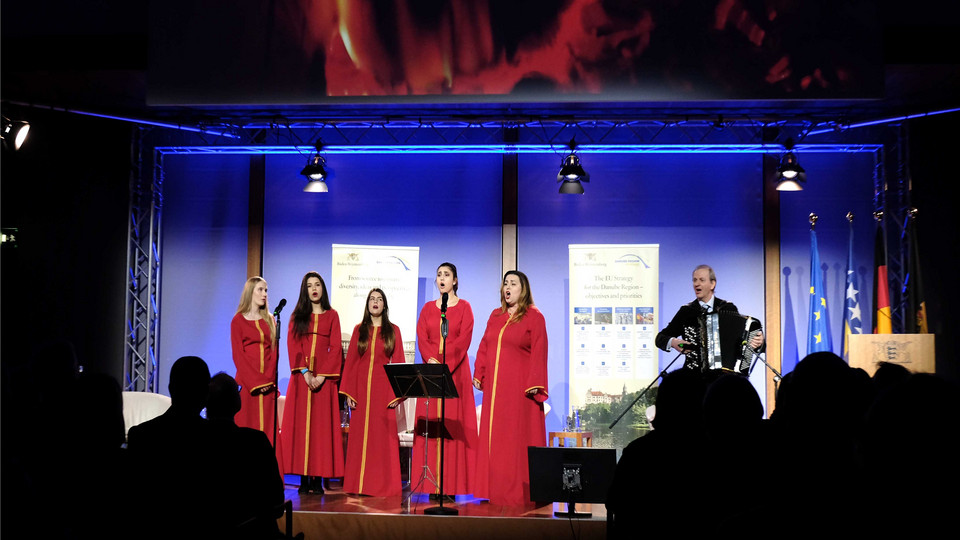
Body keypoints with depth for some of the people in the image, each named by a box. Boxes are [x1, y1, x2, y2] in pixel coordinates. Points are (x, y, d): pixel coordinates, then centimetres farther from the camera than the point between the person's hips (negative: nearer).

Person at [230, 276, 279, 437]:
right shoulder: (238, 320, 3)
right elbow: (238, 355, -4)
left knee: (267, 427, 0)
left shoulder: (269, 320, 14)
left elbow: (274, 351, 8)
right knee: (246, 425, -5)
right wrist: (255, 382, -12)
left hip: (268, 384, 3)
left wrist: (269, 379, -7)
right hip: (246, 383, -3)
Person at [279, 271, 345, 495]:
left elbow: (335, 348, 1)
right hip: (301, 376, 1)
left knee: (321, 424, -4)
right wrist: (305, 372, -11)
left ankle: (318, 478, -4)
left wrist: (322, 375, -12)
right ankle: (304, 478, -2)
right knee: (300, 424, -3)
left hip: (323, 377, -1)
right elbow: (293, 346, 3)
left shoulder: (331, 315, 8)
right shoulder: (298, 316, 11)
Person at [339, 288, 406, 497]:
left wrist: (396, 394, -6)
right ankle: (358, 484, 6)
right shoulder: (359, 330, 10)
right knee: (360, 436, 1)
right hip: (361, 388, 2)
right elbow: (350, 362, 8)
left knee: (383, 436, -2)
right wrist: (348, 392, -1)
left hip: (383, 388, -1)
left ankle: (383, 485, 3)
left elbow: (398, 363, 3)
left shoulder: (393, 331, 7)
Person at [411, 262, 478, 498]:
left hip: (455, 372, -3)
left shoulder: (464, 307, 5)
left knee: (453, 424, -6)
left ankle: (452, 485, -5)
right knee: (430, 425, -2)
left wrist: (442, 363, -18)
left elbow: (464, 340, -7)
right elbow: (421, 338, 3)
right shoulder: (428, 308, 14)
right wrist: (431, 360, -16)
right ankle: (432, 485, 0)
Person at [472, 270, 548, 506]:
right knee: (493, 437, 6)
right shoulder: (495, 316, 15)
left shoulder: (534, 317, -2)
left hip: (519, 386, -6)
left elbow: (538, 352, -8)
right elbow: (484, 347, 17)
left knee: (518, 437, -5)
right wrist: (478, 374, 8)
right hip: (494, 386, 6)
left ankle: (519, 492, 0)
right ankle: (496, 490, 12)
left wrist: (534, 383, -15)